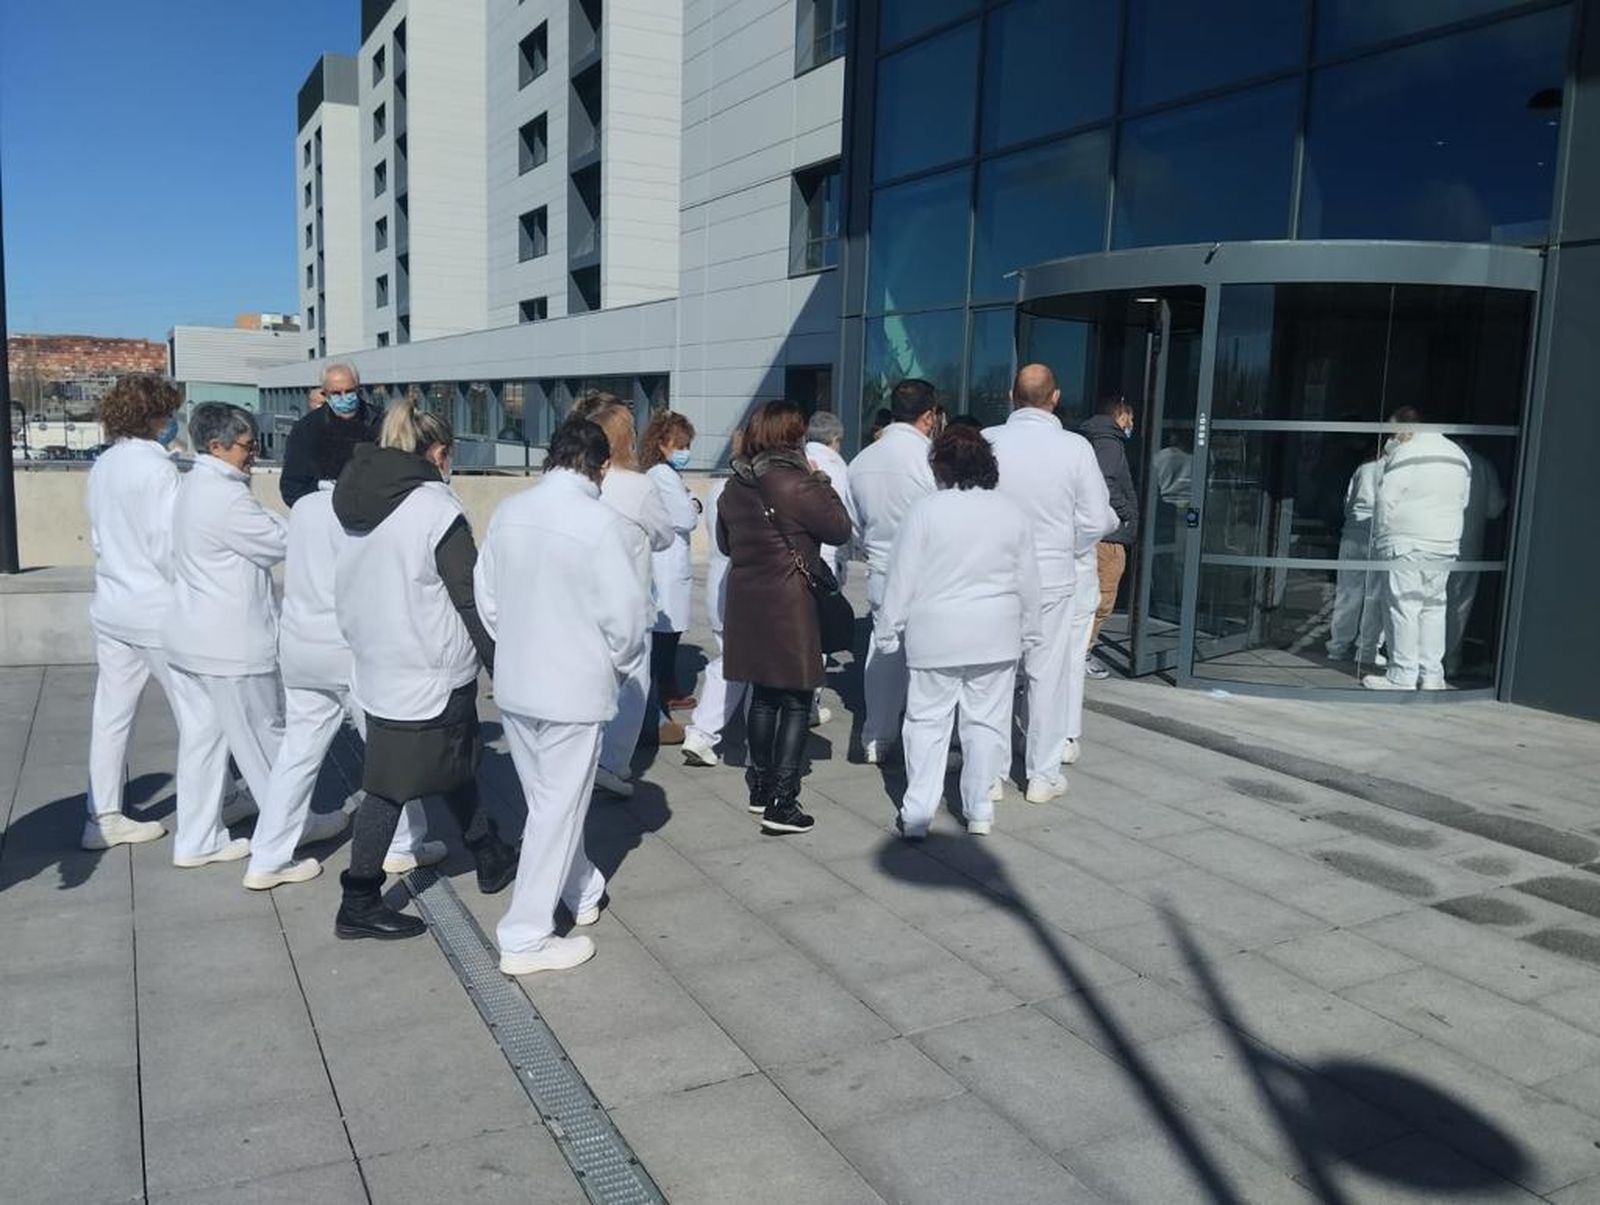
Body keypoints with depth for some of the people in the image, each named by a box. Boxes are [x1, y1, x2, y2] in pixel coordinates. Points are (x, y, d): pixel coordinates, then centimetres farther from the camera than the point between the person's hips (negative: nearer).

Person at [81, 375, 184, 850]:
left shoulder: (103, 466, 7)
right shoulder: (157, 468, -17)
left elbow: (100, 536, 14)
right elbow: (169, 547, -19)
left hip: (110, 608, 8)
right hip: (156, 610, -8)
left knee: (111, 714, 11)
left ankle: (104, 816, 17)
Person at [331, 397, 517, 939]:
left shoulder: (356, 505, 6)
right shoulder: (435, 507, -17)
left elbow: (351, 593, 13)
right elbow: (472, 599, -16)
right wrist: (503, 667, -8)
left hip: (376, 666, 8)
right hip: (431, 672, -7)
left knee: (457, 765, 19)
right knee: (391, 787, 6)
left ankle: (490, 858, 32)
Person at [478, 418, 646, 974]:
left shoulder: (508, 512, -2)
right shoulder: (602, 523, -18)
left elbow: (487, 595, 5)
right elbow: (625, 615, -16)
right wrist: (618, 666, 3)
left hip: (514, 683, 6)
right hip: (576, 687, -6)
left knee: (549, 800, 21)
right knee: (559, 810, 5)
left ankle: (580, 891, 40)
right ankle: (527, 939, 12)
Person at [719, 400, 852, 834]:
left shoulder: (735, 485, 6)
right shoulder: (797, 483, -17)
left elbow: (726, 541, 17)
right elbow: (840, 529, -8)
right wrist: (821, 483, 2)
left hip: (746, 599, 7)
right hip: (789, 603, -7)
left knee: (763, 695, 19)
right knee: (796, 702, 1)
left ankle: (761, 787, 29)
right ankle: (782, 803, 0)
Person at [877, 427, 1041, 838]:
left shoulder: (924, 511, -9)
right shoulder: (1012, 512, 2)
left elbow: (903, 578, -6)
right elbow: (1028, 581, 8)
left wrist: (888, 627, 5)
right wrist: (1029, 631, 18)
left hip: (934, 635, -2)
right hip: (996, 636, 2)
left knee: (927, 721, 6)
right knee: (986, 721, 11)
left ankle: (917, 813, 8)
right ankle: (979, 811, 18)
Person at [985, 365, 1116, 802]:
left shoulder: (987, 442, -8)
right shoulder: (1074, 447, -11)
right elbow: (1097, 520, -7)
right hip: (1055, 575, -1)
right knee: (1049, 675, 10)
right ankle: (1043, 775, 18)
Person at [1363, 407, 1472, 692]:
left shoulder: (1406, 453, -10)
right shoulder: (1459, 454, 13)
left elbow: (1386, 500, -11)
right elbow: (1463, 500, 16)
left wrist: (1380, 536, 2)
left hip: (1408, 544, -7)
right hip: (1446, 544, 7)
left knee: (1403, 608, -3)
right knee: (1434, 607, 12)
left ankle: (1402, 676, 0)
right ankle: (1432, 675, 14)